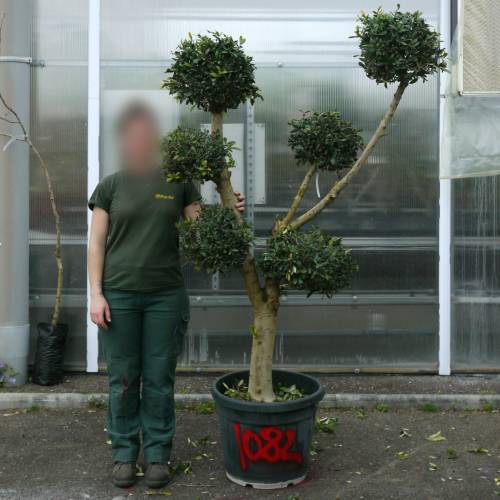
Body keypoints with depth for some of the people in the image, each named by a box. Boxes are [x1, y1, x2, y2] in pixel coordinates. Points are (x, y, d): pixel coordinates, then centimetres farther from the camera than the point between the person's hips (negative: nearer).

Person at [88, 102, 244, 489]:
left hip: (166, 296, 0)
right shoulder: (110, 186, 5)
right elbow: (97, 243, 3)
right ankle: (124, 454, 21)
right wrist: (96, 294, -4)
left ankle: (157, 455, 19)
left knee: (159, 379, 6)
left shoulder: (178, 183, 6)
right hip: (119, 296, 0)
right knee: (123, 379, 7)